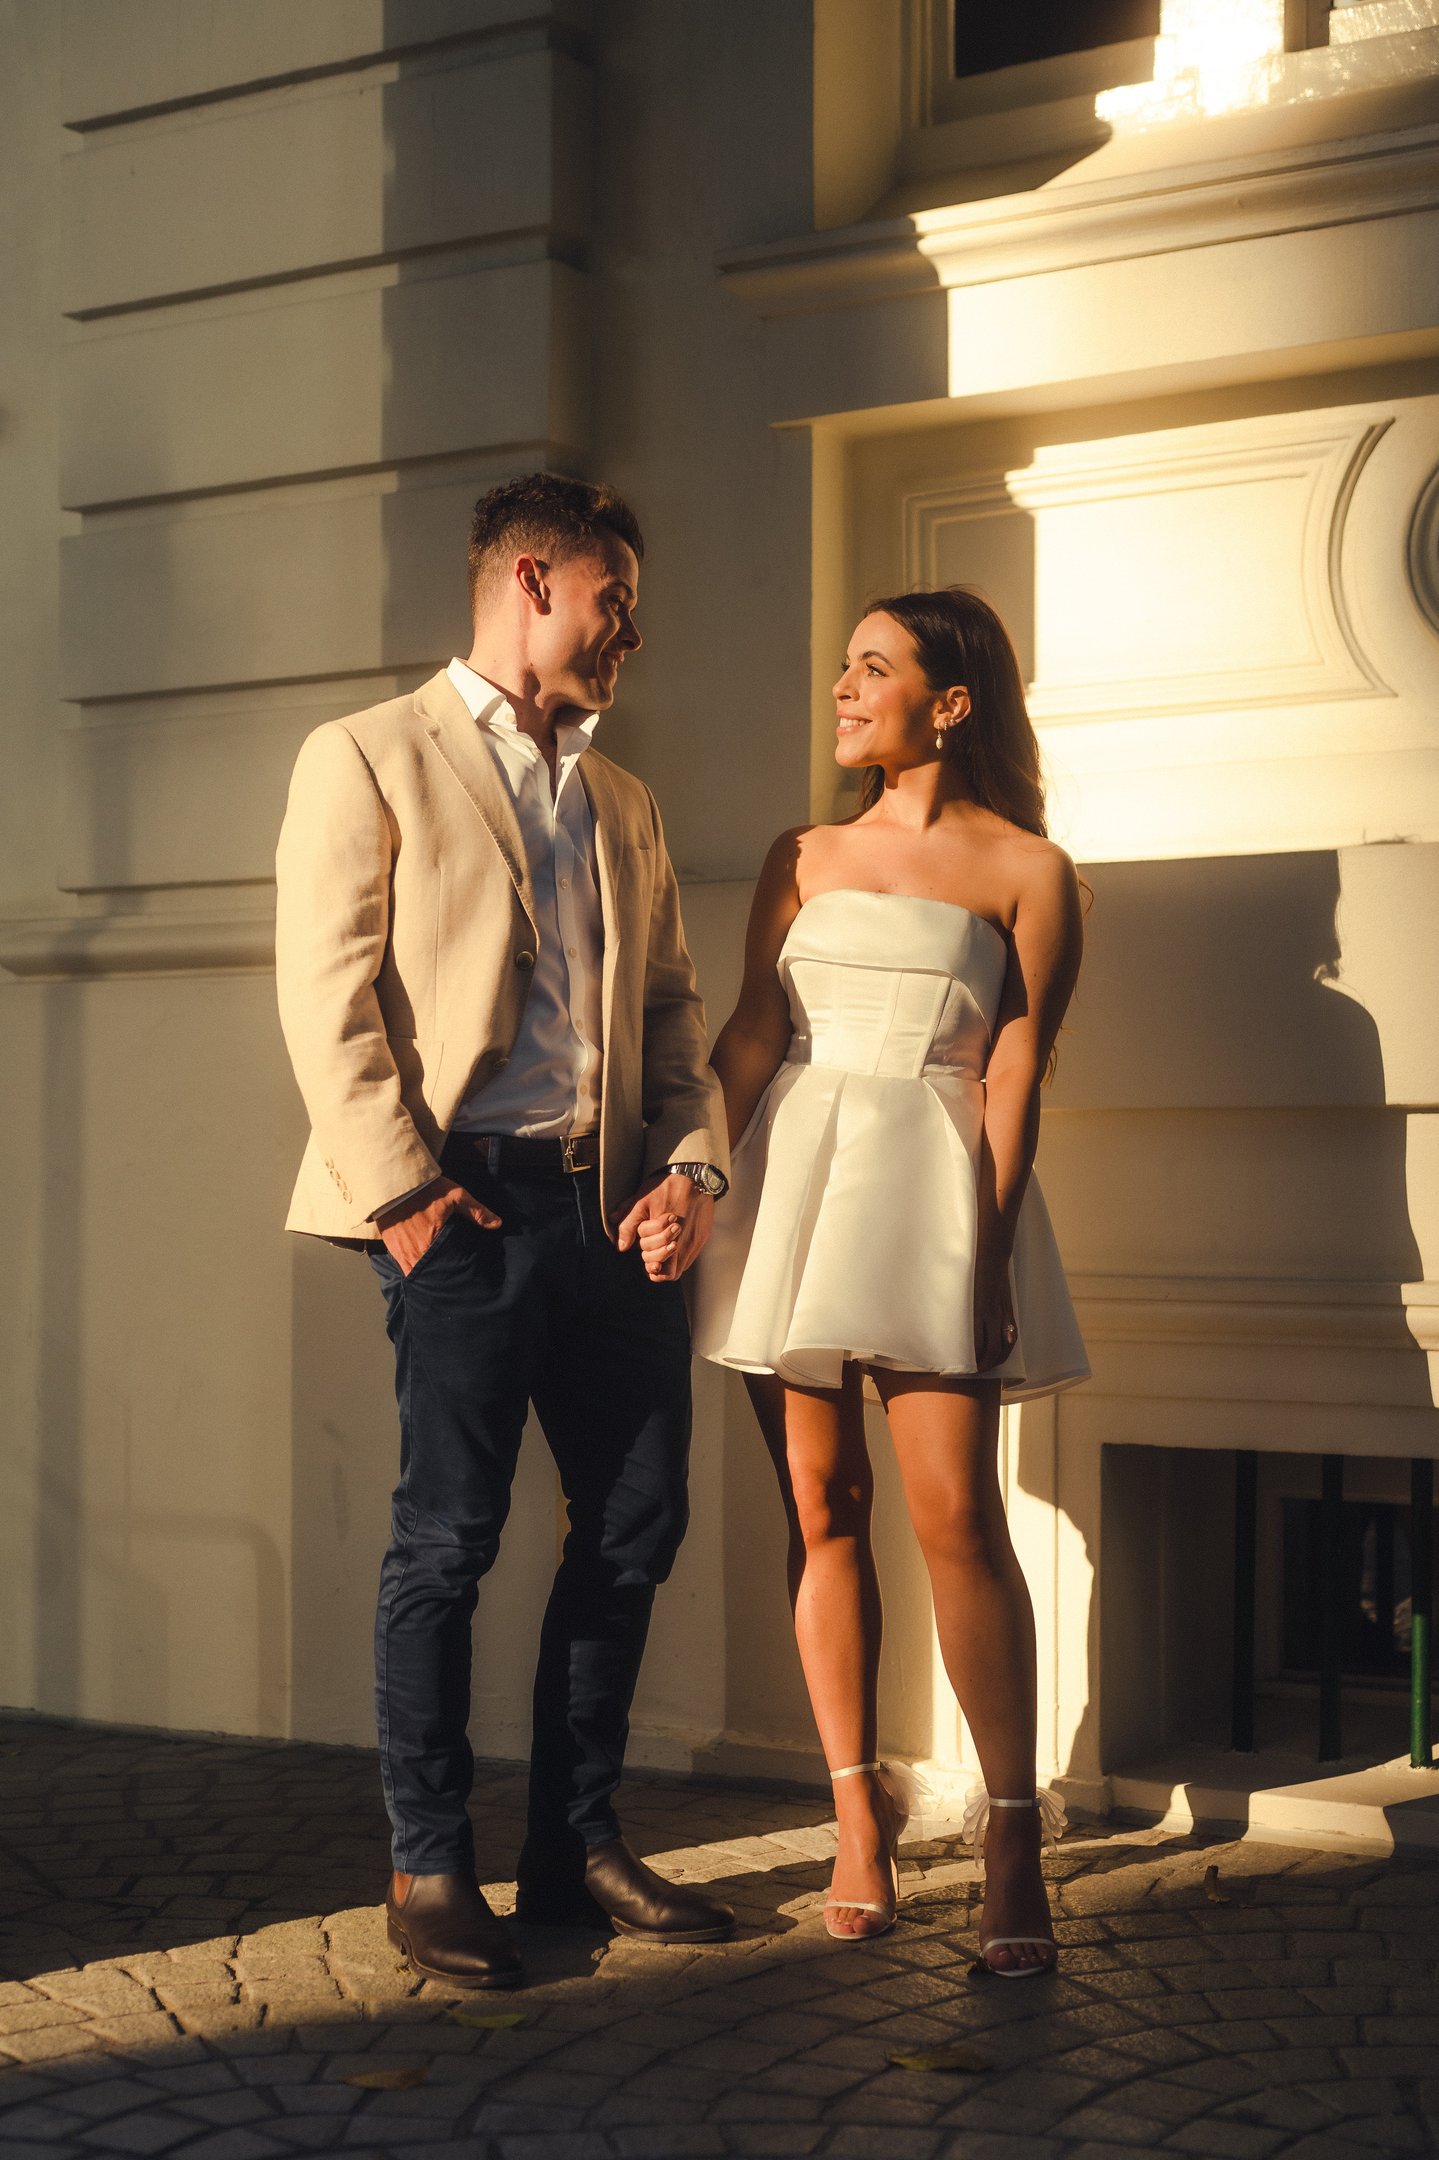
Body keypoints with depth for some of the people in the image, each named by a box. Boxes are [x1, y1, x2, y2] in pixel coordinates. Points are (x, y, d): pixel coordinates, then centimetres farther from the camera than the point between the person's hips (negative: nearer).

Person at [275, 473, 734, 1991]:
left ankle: (575, 1845, 20)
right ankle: (430, 1868, 8)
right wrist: (402, 1187, -13)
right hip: (468, 1199, -6)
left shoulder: (624, 806, 23)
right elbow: (327, 994, -6)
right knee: (449, 1533, -5)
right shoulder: (370, 759, 3)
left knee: (636, 1522, 7)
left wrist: (693, 1162, 3)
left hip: (613, 1206, 7)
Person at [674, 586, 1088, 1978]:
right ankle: (858, 1811, 13)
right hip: (791, 1174, 4)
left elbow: (1014, 1068, -1)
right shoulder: (805, 858, 17)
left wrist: (991, 1241, -11)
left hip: (933, 1184, -4)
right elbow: (750, 1035, 10)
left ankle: (1013, 1836, -4)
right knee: (820, 1503, 3)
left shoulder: (1027, 869, 6)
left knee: (954, 1513, -11)